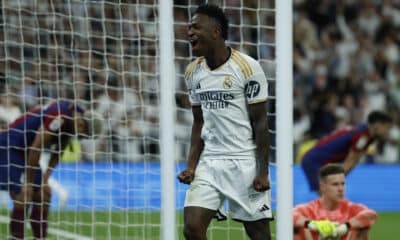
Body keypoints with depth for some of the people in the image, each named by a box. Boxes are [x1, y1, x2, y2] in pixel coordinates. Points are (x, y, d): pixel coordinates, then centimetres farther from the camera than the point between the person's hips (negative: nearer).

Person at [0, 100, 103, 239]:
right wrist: (28, 183, -18)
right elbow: (35, 148, -25)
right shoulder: (58, 115, -28)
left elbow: (57, 153, 8)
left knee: (43, 197, 6)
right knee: (23, 200, -15)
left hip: (24, 152, 9)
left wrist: (45, 178, -2)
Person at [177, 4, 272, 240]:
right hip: (209, 162, 5)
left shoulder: (247, 67, -9)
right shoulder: (193, 72, 8)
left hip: (245, 163, -5)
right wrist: (191, 165, 4)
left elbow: (260, 122, -7)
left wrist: (263, 172, -11)